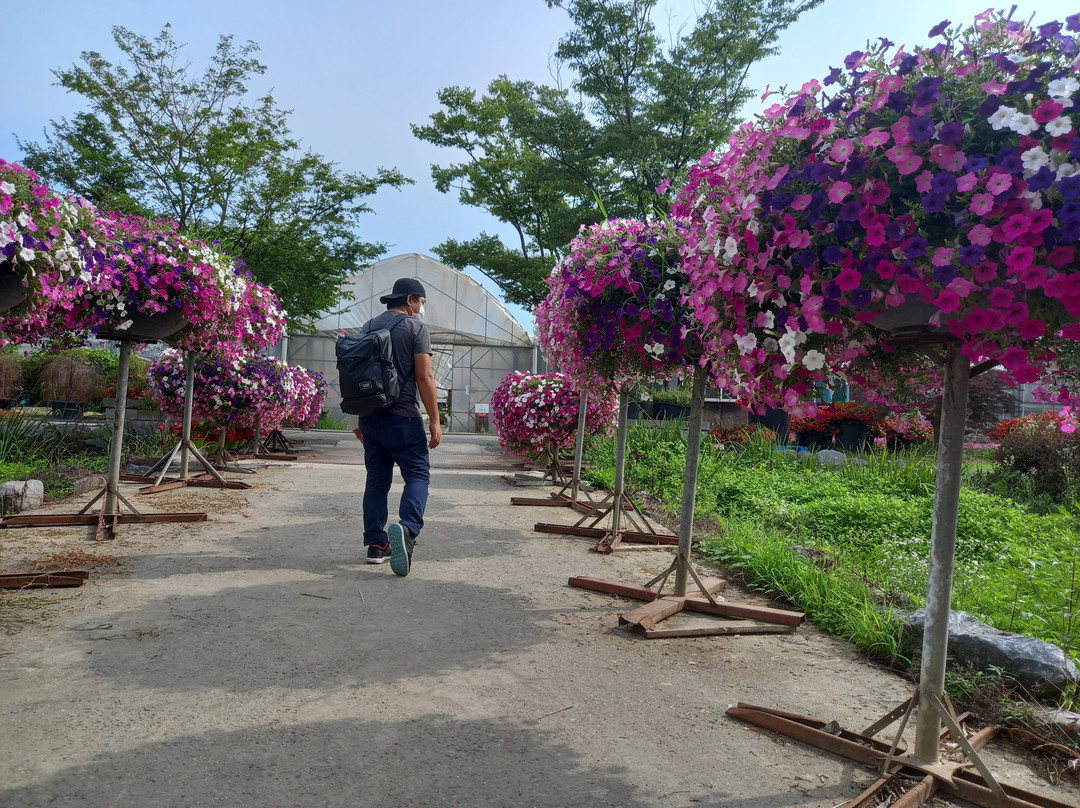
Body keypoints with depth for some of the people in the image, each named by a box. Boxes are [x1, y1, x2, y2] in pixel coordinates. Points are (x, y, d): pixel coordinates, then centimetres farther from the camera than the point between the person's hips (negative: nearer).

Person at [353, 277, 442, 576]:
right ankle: (407, 528, -26)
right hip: (402, 417, -6)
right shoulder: (416, 327, -5)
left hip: (369, 415, 6)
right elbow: (424, 377, -12)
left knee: (377, 478, 12)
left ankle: (376, 545, 13)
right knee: (417, 474, -2)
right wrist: (434, 420, -10)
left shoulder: (370, 326, 14)